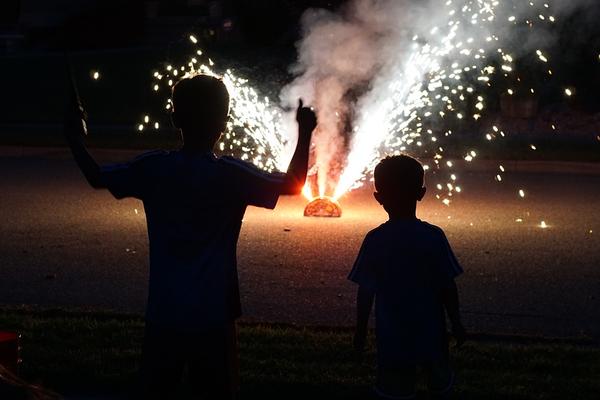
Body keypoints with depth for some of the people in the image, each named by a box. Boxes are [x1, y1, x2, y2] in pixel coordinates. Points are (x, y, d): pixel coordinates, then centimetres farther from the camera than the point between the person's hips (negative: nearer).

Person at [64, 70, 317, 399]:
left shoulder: (152, 168, -7)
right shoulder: (232, 175, -13)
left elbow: (97, 177, 8)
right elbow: (293, 185, -1)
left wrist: (75, 137, 21)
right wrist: (304, 134, 7)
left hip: (163, 313, 2)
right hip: (212, 313, -2)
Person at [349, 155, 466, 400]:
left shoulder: (374, 241, -12)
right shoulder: (434, 237, -12)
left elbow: (365, 292, -8)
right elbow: (447, 287, -7)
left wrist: (360, 331, 5)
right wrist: (456, 323, 6)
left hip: (392, 336, 0)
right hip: (431, 332, 1)